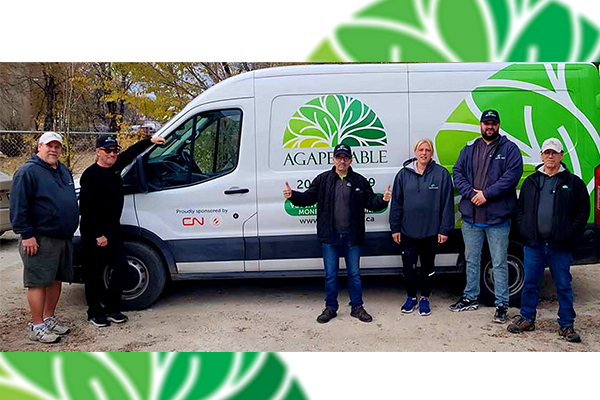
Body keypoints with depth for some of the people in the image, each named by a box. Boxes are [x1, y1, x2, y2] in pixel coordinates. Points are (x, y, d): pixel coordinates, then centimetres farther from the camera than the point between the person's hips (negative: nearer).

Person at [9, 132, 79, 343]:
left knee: (56, 279, 14)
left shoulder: (64, 171, 16)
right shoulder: (28, 172, -9)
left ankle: (49, 318, 27)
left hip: (64, 238, 8)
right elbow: (18, 206, -13)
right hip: (41, 240, -8)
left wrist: (71, 229, 21)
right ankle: (37, 327, 7)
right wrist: (26, 234, -18)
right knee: (38, 282, -2)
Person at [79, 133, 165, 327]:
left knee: (122, 269, 5)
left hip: (112, 230, 8)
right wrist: (98, 234, -19)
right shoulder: (90, 175, -15)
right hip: (94, 234, -8)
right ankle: (95, 313, 19)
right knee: (94, 274, 4)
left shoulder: (115, 166, 8)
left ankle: (111, 308, 20)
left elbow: (131, 152, 28)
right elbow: (86, 208, -18)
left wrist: (150, 141, 31)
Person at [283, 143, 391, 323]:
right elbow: (308, 197, 2)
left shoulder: (360, 181, 4)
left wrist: (383, 200, -16)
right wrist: (293, 195, -14)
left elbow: (370, 202, 4)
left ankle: (357, 307, 24)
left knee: (354, 273, 10)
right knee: (330, 275, 9)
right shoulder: (322, 179, 4)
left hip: (352, 236, 0)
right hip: (330, 236, 0)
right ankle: (330, 308, 23)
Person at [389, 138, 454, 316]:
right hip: (408, 231, 2)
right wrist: (395, 228, 3)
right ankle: (411, 297, 26)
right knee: (408, 265, 8)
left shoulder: (442, 173, -3)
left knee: (428, 266, 12)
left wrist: (445, 229, -5)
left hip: (431, 231, -1)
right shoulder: (404, 174, 3)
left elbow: (447, 203, -2)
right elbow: (396, 202, 5)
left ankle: (425, 298, 28)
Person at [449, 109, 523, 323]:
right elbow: (458, 172, 5)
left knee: (499, 263, 3)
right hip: (471, 216, 4)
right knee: (471, 259, 15)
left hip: (497, 217, -4)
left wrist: (486, 194, -18)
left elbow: (512, 175, -12)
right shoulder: (469, 149, 12)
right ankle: (470, 298, 29)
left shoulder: (509, 149, 0)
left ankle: (502, 304, 14)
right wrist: (471, 193, -11)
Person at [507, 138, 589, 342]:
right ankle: (527, 319, 23)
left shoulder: (573, 182, 4)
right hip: (533, 243, 2)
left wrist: (571, 232, -5)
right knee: (530, 283, 9)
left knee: (563, 285, 6)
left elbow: (583, 210, 5)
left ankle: (566, 325, 18)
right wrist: (523, 228, 4)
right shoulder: (531, 181, 10)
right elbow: (520, 207, 16)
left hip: (560, 245, -2)